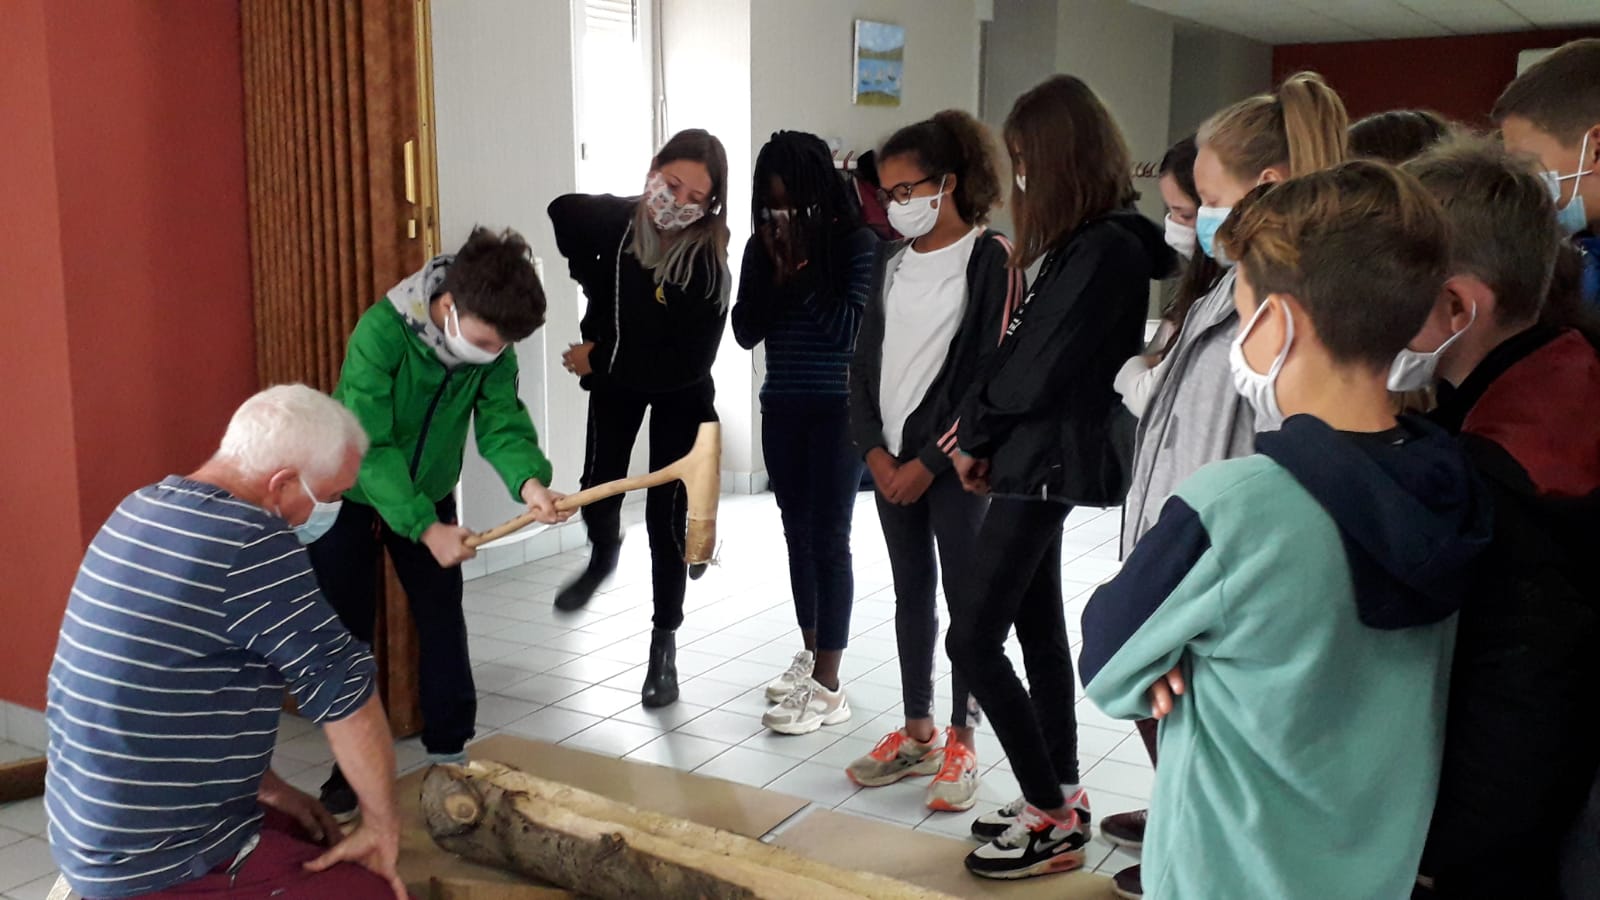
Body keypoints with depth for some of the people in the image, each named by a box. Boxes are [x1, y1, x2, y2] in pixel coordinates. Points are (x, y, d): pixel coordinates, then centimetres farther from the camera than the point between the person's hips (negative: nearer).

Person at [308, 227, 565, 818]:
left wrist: (529, 480, -43)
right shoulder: (380, 333, -33)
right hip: (351, 494, -4)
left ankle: (449, 753, 21)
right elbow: (370, 447, -33)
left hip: (429, 493, 4)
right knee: (346, 633, 3)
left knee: (443, 621, 6)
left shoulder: (494, 348, -18)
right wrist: (425, 527, -37)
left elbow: (502, 424, -22)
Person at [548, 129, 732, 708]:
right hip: (613, 378, 3)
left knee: (665, 515, -2)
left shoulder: (709, 264, -31)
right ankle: (604, 555, 47)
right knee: (598, 487, 10)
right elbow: (563, 211, 5)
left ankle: (664, 647, 12)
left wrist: (601, 361, -24)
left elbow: (690, 364, -30)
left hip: (678, 394, -3)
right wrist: (593, 284, -1)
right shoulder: (612, 218, -21)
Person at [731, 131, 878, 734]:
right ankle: (812, 653, 30)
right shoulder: (762, 248, 5)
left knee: (829, 539, -5)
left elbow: (849, 328, -15)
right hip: (782, 409, 5)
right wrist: (777, 273, -10)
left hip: (839, 410, -5)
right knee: (797, 534, 14)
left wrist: (801, 271, -15)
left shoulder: (857, 244, -8)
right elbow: (746, 333, 2)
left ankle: (828, 688, -1)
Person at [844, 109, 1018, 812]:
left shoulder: (990, 257, -8)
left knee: (965, 595, 3)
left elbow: (989, 371, -13)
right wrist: (875, 451, -3)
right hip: (890, 458, 6)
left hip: (952, 458, -6)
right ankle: (917, 732, 24)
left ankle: (962, 742, 15)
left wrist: (930, 462, -14)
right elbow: (865, 360, 10)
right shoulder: (891, 260, 10)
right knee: (910, 591, 13)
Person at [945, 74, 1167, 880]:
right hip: (1037, 455, 10)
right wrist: (981, 434, -2)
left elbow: (1043, 367, -20)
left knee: (972, 637, -7)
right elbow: (1022, 349, 9)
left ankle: (1053, 818, 4)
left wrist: (975, 433, -6)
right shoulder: (1083, 241, 11)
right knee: (1037, 627, 15)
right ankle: (1060, 797, 26)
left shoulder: (1106, 248, -19)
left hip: (1047, 459, -10)